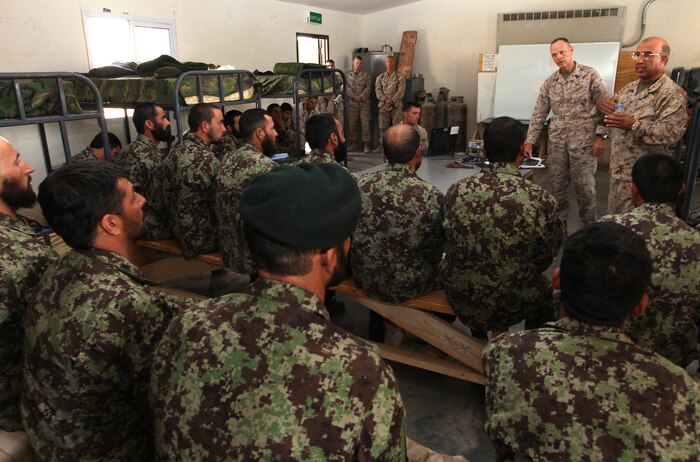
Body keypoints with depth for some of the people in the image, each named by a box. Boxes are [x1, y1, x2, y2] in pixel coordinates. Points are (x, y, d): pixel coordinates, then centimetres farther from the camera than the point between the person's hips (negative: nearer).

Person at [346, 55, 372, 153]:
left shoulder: (366, 75, 6)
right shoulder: (347, 75, 8)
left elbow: (368, 88, -2)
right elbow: (346, 87, -2)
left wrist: (361, 97, -13)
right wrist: (354, 96, -13)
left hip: (364, 103, -1)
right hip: (351, 103, 2)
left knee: (365, 123, -4)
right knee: (351, 123, 6)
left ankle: (366, 144, -1)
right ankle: (353, 143, 17)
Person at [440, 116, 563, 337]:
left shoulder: (456, 191, -14)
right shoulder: (542, 200, -20)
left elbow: (448, 246, 1)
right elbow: (545, 258, -5)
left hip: (460, 299, 2)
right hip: (512, 306, -2)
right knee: (544, 287, 30)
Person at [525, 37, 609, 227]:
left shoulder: (590, 75, -3)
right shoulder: (549, 82, 8)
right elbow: (539, 114, 9)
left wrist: (601, 136, -12)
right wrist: (530, 141, 2)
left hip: (583, 141, -4)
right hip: (557, 142, 4)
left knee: (584, 186, -2)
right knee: (557, 186, 7)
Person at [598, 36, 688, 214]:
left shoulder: (672, 93, -12)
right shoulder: (630, 88, 12)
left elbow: (673, 132, -22)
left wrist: (635, 125, -32)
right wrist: (603, 104, -4)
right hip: (618, 168, 8)